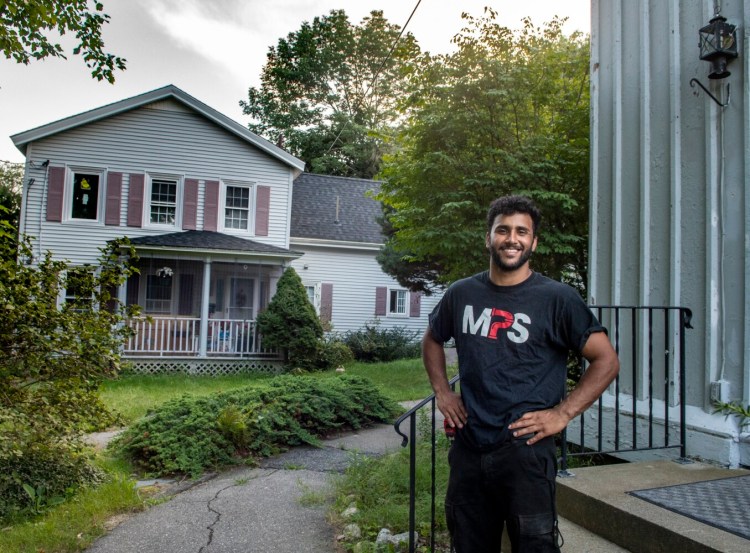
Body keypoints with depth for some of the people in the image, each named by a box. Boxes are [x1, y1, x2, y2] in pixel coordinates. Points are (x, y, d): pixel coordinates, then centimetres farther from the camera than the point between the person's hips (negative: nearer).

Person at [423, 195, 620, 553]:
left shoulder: (557, 299, -6)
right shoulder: (461, 294, 5)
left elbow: (606, 361, -3)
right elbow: (432, 341, 21)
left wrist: (563, 414, -11)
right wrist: (442, 392, 8)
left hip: (525, 450, -4)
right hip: (468, 449, 4)